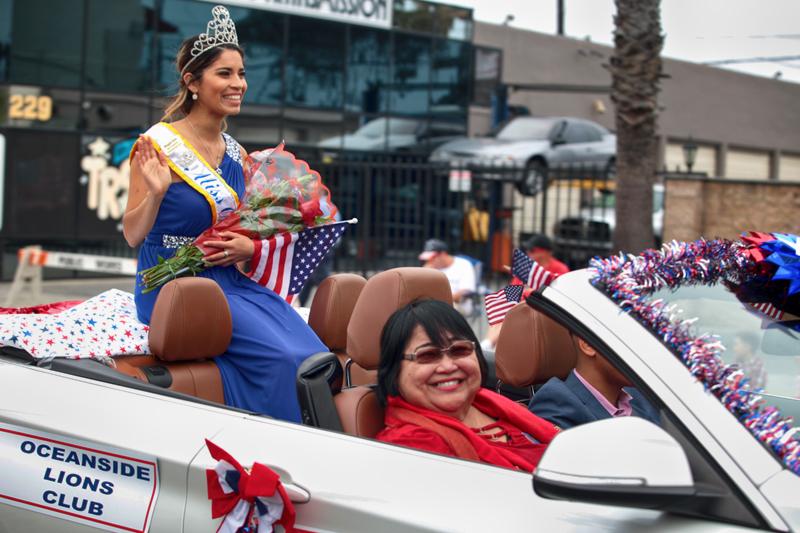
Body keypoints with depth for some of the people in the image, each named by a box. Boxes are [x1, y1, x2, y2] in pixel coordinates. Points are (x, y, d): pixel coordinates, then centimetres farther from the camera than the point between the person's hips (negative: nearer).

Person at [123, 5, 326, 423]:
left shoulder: (237, 155, 12)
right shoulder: (159, 145, -7)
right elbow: (133, 235, -6)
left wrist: (246, 246, -3)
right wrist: (155, 192, -24)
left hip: (230, 281, 6)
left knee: (315, 355, -17)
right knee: (282, 358, -25)